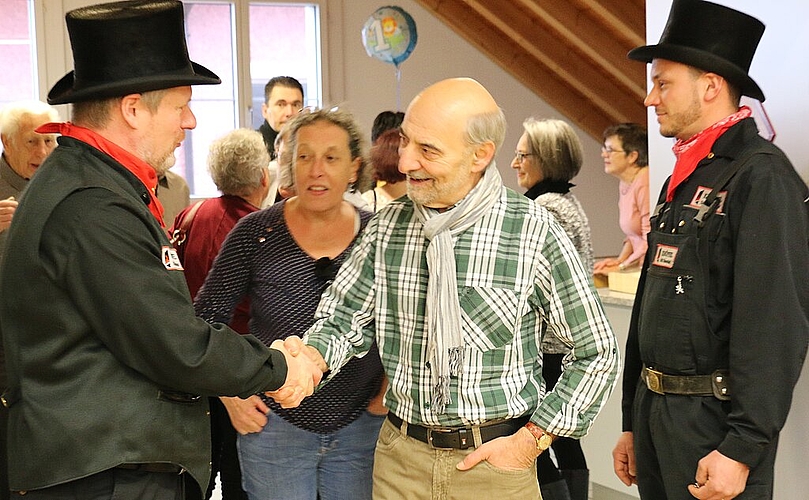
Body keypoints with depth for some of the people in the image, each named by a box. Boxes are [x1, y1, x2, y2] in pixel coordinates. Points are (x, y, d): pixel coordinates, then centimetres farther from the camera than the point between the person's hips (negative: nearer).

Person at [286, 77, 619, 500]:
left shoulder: (534, 233, -12)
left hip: (496, 461, -3)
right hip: (401, 455, 3)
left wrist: (531, 440, -8)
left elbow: (597, 353, -5)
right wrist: (312, 355, -17)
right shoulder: (387, 226, -1)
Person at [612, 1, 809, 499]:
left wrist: (741, 450, -22)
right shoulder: (682, 182, 14)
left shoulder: (762, 177, -14)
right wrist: (633, 423, 18)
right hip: (656, 410, 8)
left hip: (715, 421, -8)